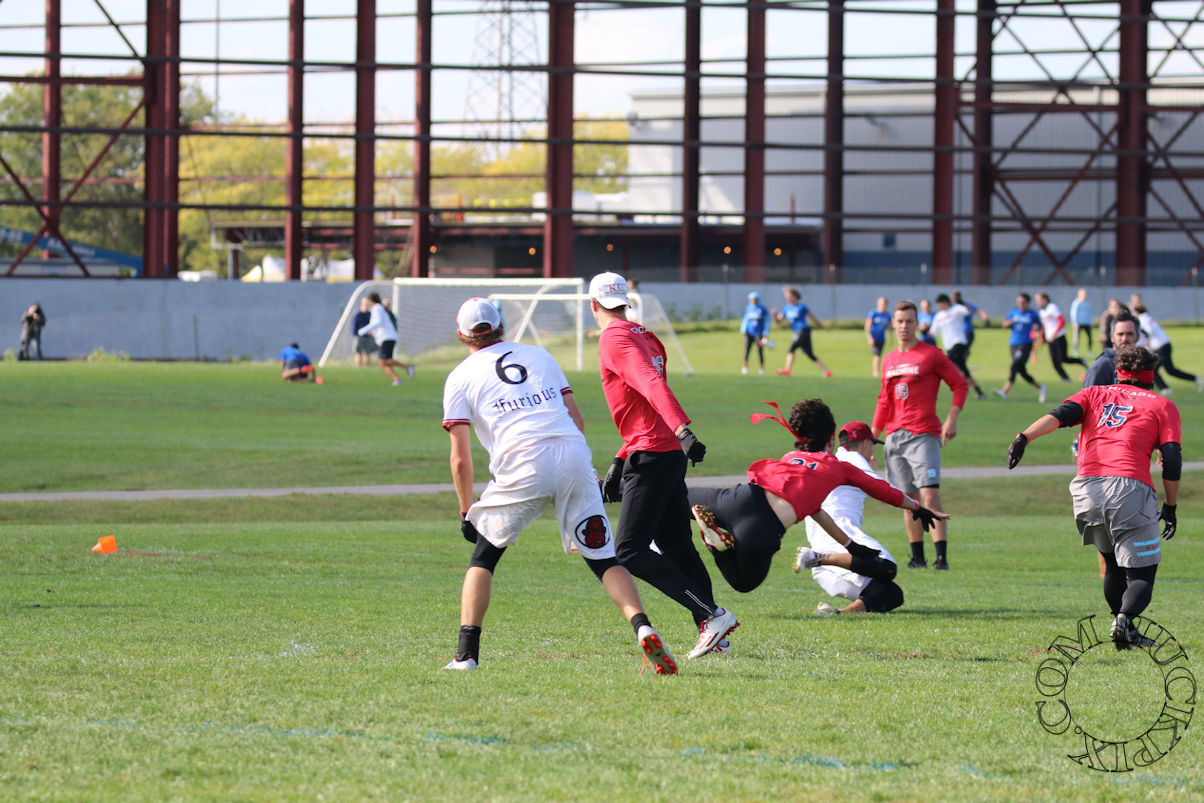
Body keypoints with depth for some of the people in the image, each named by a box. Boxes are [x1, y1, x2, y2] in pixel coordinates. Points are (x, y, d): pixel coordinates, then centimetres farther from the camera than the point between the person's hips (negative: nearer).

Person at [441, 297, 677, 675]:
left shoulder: (461, 378, 13)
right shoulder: (539, 356, 24)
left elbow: (461, 458, 8)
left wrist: (466, 510, 19)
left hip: (522, 466, -3)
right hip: (573, 453, 3)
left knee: (484, 555, 15)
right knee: (603, 557, 6)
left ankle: (466, 654, 7)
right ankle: (642, 626, -18)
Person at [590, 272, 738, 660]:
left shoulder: (614, 340, -10)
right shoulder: (646, 337, 18)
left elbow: (652, 385, -26)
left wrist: (682, 431, -39)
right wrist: (620, 465, 28)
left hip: (651, 455, -9)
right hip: (671, 454, 9)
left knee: (630, 552, -10)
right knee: (676, 545, 14)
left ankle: (711, 615, -17)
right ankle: (711, 631, 12)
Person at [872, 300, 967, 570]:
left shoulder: (931, 355, -2)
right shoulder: (889, 360, 16)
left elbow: (959, 384, 1)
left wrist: (952, 420, -9)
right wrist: (872, 436, 22)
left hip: (924, 435, -6)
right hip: (895, 436, 6)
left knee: (930, 496, -15)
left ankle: (942, 557, -17)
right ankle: (917, 556, 14)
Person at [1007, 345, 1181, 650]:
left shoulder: (1096, 394, 22)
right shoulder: (1162, 405, 16)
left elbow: (1060, 415, 3)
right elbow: (1172, 460, 5)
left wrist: (1025, 437, -10)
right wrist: (1170, 507, 13)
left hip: (1086, 488, 3)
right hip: (1129, 486, -3)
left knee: (1114, 564, 24)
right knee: (1142, 574, 0)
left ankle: (1127, 634, 22)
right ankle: (1125, 619, -28)